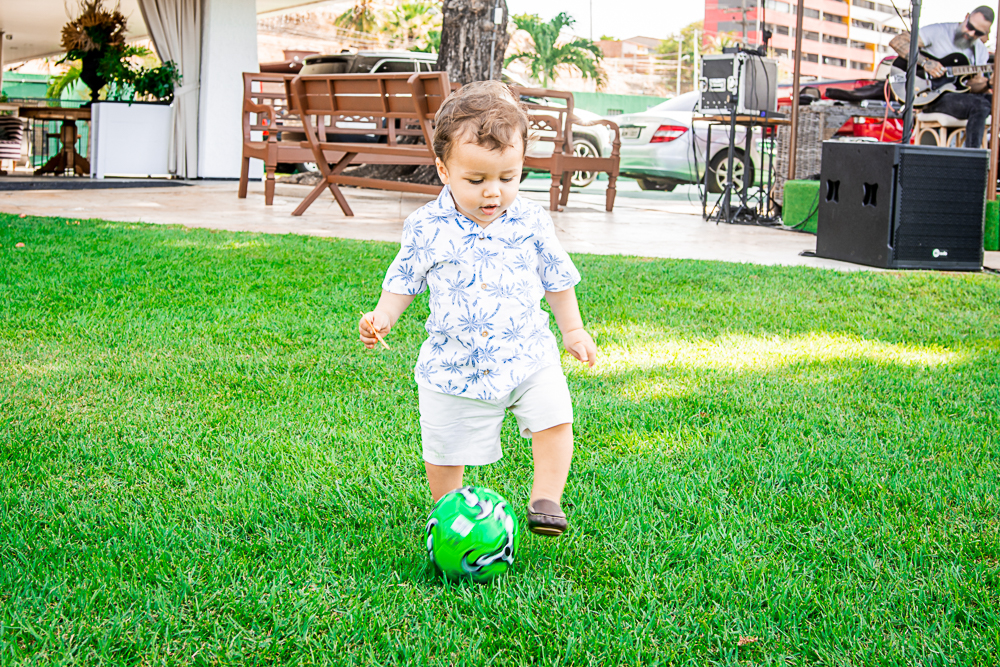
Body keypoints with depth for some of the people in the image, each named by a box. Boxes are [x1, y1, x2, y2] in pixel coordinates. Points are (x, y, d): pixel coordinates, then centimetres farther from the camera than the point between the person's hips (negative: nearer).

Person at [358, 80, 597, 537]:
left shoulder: (531, 223, -5)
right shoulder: (427, 229, -9)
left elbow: (557, 278, 9)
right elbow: (403, 280, 6)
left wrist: (573, 329, 13)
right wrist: (382, 316, -9)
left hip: (527, 354, 1)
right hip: (454, 366, 0)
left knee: (554, 418, -16)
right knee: (444, 451, 7)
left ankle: (545, 499, 2)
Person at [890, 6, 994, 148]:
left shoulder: (981, 51, 12)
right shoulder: (939, 31, -6)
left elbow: (973, 85, 7)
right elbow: (896, 42, -12)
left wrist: (988, 84, -16)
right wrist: (925, 62, -23)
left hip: (959, 95, 7)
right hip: (931, 98, -6)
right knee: (980, 106, -30)